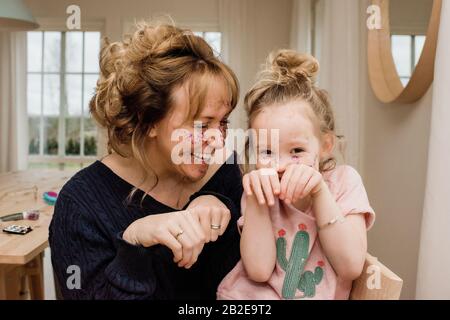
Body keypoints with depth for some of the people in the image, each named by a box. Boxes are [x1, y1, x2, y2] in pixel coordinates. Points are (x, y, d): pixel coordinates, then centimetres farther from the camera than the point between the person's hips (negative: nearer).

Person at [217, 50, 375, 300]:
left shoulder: (343, 181, -5)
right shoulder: (261, 188, -3)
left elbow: (351, 266, -14)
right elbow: (259, 270, -13)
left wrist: (320, 191, -22)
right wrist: (254, 198, -23)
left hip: (319, 295, 0)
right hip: (251, 295, 1)